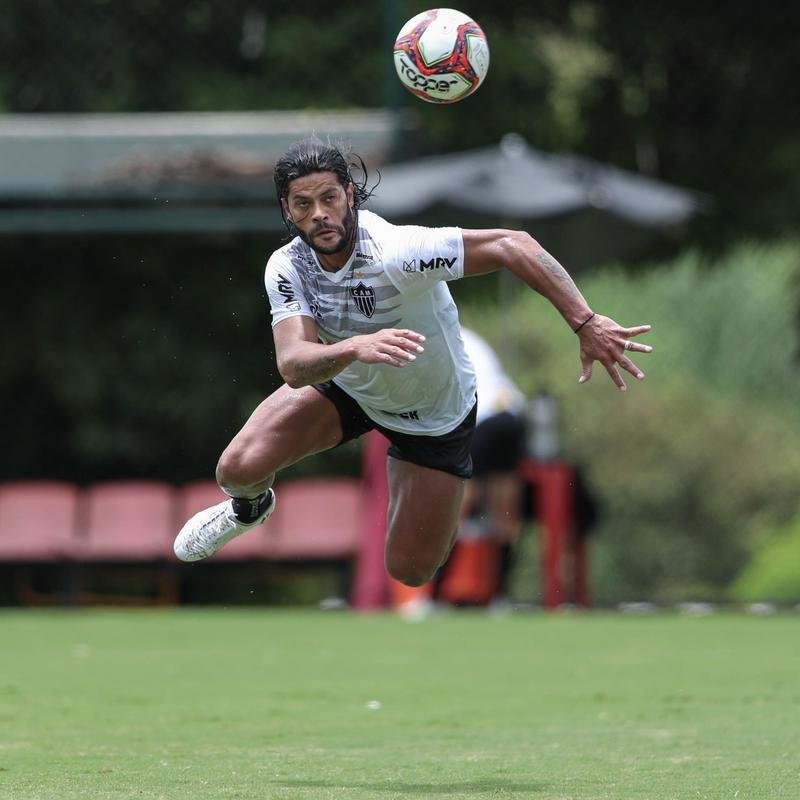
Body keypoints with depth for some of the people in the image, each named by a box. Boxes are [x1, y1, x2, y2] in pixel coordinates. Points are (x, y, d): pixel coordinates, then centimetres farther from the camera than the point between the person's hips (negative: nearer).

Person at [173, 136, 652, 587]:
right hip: (348, 387, 3)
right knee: (239, 469, -14)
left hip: (434, 415, -3)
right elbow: (293, 365, -37)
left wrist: (586, 324, -45)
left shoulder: (396, 252, -38)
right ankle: (251, 507, 27)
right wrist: (353, 348, -59)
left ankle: (451, 500, 36)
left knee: (410, 571, 0)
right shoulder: (287, 269, -24)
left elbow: (511, 245, -38)